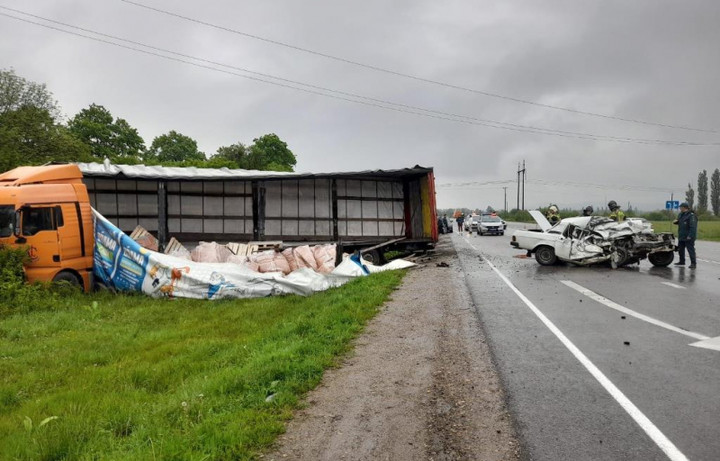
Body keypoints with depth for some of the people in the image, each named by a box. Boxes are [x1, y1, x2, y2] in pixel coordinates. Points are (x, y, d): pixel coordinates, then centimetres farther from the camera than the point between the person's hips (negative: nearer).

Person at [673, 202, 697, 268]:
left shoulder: (691, 215, -17)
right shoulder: (681, 214, 12)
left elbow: (693, 227, -22)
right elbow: (679, 222, 29)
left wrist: (690, 236, -26)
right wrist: (676, 221, 4)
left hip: (688, 237, -9)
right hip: (681, 237, 9)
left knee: (691, 250, -6)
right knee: (680, 249, 17)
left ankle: (693, 263, -2)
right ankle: (682, 261, 30)